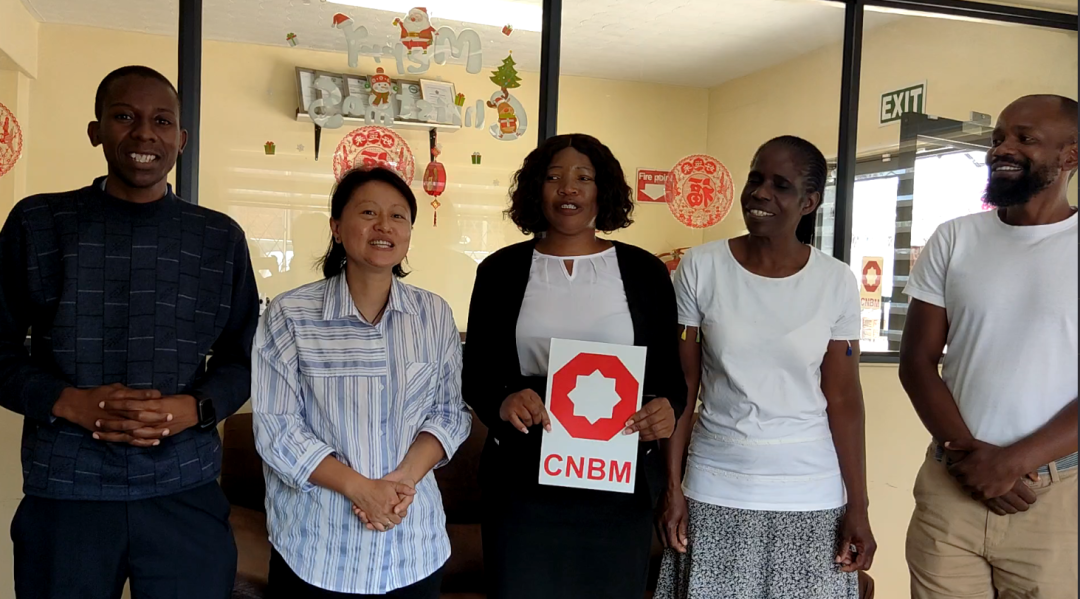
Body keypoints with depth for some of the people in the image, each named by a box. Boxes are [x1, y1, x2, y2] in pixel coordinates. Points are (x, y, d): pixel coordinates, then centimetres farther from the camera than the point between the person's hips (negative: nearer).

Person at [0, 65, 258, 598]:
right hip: (63, 496, 0)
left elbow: (242, 356, 9)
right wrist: (68, 401, -13)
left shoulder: (221, 238, 5)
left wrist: (196, 408, -10)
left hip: (186, 495, 1)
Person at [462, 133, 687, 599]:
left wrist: (667, 407, -16)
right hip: (523, 479, 0)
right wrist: (503, 401, -17)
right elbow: (476, 374, 5)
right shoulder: (501, 270, 3)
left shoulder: (644, 271, 3)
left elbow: (669, 370, 7)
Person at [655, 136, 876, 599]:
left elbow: (843, 399, 0)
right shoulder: (700, 268, -5)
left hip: (811, 496, 1)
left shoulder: (836, 282, -3)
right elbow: (680, 389, -2)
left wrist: (858, 508, -2)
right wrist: (672, 488, -3)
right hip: (715, 491, 0)